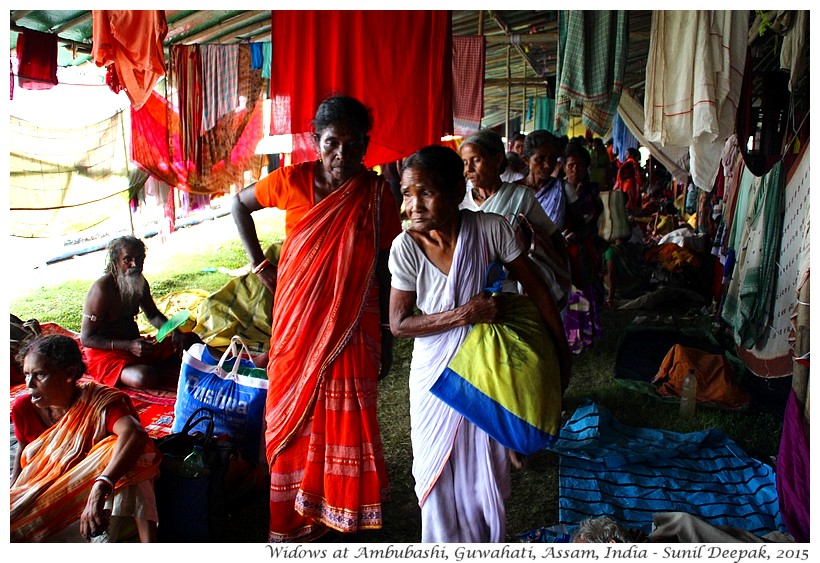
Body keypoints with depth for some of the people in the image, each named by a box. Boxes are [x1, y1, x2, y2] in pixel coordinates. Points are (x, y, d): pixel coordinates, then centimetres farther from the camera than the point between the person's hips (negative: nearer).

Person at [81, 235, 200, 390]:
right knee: (144, 378, -35)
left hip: (135, 343, 8)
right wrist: (129, 346, -29)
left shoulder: (140, 283, 1)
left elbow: (153, 314, 17)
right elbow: (86, 338, -20)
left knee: (190, 340, 4)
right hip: (106, 354, -7)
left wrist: (173, 330, -4)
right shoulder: (102, 289, -22)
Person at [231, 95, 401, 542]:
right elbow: (240, 204, 11)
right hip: (297, 325, 1)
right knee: (294, 420, 11)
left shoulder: (376, 194, -5)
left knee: (347, 423, 6)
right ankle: (292, 520, 29)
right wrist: (259, 263, 4)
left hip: (352, 329, 0)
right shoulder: (293, 181, -6)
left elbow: (384, 269, 0)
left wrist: (385, 336, 1)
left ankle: (342, 515, 25)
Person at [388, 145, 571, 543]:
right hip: (435, 375, 1)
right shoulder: (406, 246, -16)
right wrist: (463, 315, -23)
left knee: (486, 473, 13)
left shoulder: (491, 229, -18)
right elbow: (399, 323, -12)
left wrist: (561, 353, -6)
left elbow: (537, 290, -9)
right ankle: (445, 545, 39)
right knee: (439, 474, 14)